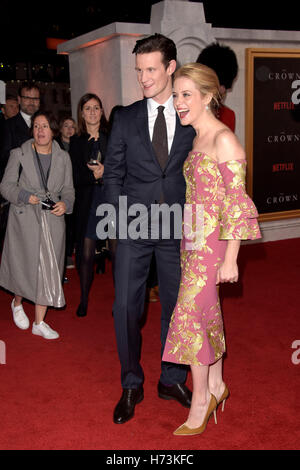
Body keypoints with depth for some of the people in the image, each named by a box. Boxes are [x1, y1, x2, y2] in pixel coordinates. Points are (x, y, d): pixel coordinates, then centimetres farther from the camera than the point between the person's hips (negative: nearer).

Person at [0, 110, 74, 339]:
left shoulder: (63, 158, 8)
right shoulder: (19, 154, 2)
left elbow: (68, 189, 10)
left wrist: (65, 204, -11)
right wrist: (25, 196, -17)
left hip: (53, 220, 2)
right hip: (24, 219, -2)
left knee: (48, 269, 2)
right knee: (24, 266, 1)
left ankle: (39, 322, 13)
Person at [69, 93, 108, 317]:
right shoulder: (76, 142, 10)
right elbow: (76, 176, 3)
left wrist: (104, 171, -14)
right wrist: (97, 174, -10)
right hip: (88, 201, 1)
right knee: (86, 254, 1)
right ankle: (84, 299, 16)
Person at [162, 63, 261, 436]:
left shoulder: (223, 140, -14)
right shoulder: (198, 139, 12)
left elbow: (237, 202, -16)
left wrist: (230, 259, -18)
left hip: (212, 241, -8)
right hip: (193, 238, 8)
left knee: (190, 314, -5)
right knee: (208, 311, 15)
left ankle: (200, 402, 10)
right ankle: (216, 385, 30)